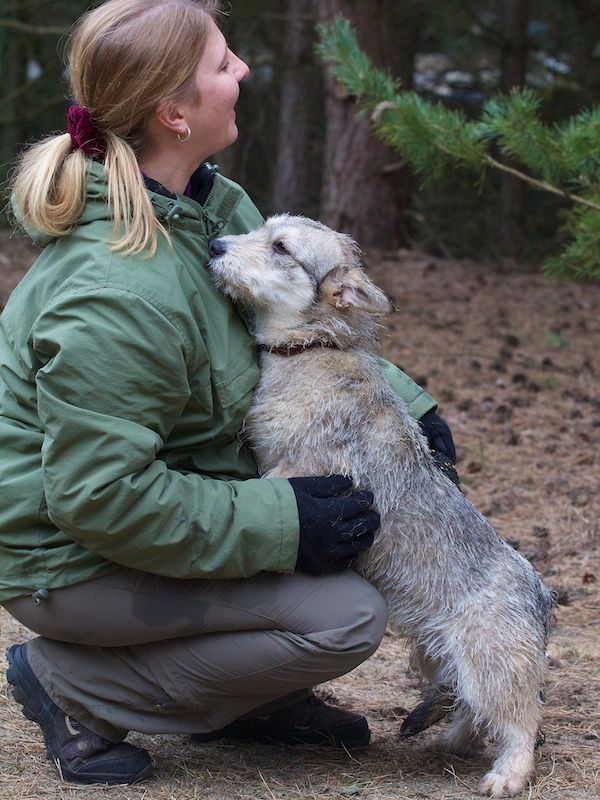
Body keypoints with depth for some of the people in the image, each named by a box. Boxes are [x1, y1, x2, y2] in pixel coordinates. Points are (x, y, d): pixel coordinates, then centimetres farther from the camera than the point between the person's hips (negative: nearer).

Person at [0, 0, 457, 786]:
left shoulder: (216, 206, -1)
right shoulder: (118, 296, -31)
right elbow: (100, 496, -31)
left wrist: (402, 399, 1)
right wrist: (282, 526, -28)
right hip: (72, 562, -9)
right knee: (346, 616, -17)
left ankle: (250, 697, 16)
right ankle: (77, 684, -6)